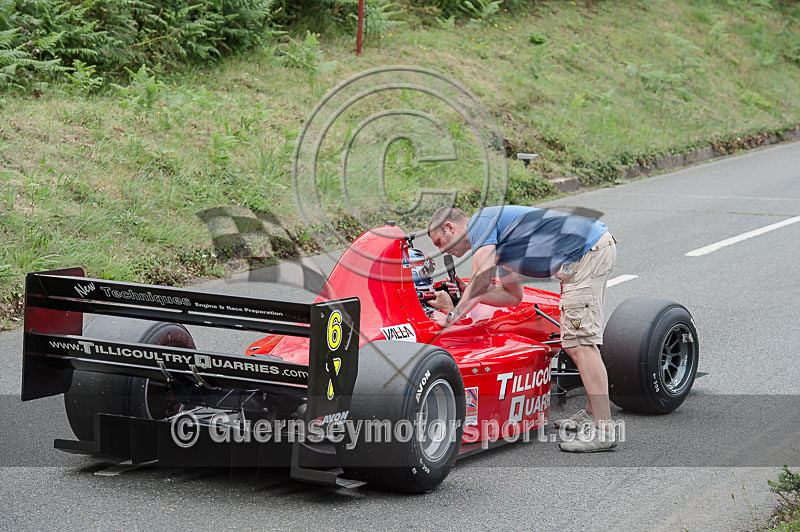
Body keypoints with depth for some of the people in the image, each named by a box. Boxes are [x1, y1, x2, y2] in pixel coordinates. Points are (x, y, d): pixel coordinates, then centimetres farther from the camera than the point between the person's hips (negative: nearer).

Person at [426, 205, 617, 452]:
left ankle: (604, 430, -14)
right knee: (574, 340, 17)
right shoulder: (498, 245, 26)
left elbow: (481, 282, -11)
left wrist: (454, 315, 0)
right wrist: (464, 295, 26)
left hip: (587, 252, -10)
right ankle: (592, 413, 23)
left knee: (579, 342, -12)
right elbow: (513, 295, 31)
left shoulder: (481, 221, -2)